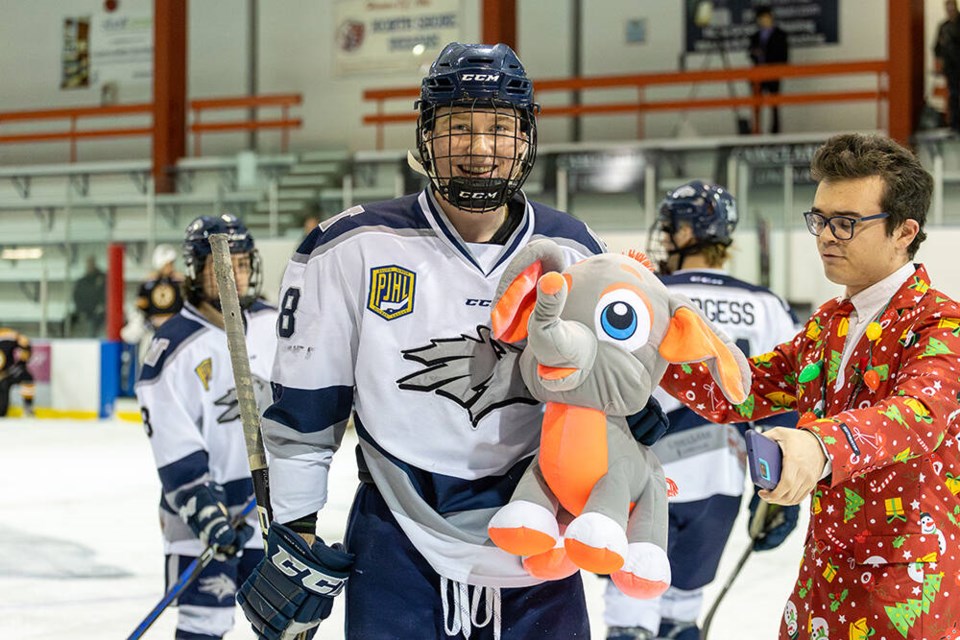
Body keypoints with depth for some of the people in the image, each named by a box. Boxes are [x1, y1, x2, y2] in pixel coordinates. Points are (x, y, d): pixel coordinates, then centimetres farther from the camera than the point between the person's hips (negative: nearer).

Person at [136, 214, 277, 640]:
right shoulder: (176, 347, -17)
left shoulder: (271, 324, 2)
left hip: (272, 501, 6)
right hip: (206, 499, -6)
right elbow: (175, 451, -19)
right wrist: (205, 512, -25)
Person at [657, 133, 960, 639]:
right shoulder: (827, 324, 13)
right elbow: (733, 393, 9)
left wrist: (823, 446, -52)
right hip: (822, 578, 7)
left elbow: (919, 414, -32)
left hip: (908, 591, -7)